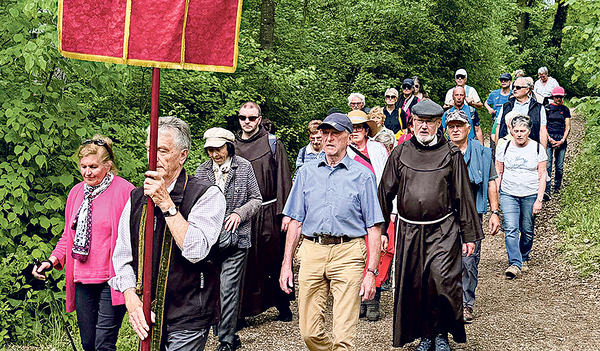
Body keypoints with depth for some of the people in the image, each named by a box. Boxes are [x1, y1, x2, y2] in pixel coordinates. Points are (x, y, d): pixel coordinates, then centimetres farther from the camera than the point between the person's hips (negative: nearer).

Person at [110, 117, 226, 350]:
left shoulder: (208, 195, -8)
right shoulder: (137, 198, 8)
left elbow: (195, 250, -21)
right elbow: (122, 256, 7)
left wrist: (166, 203, -19)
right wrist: (132, 301, -7)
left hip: (188, 316, -5)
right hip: (146, 315, 5)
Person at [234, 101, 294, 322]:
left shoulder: (273, 144, 1)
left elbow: (283, 180, -2)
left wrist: (284, 213, -10)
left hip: (268, 213, -2)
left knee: (273, 260, 5)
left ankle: (283, 305, 22)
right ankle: (240, 311, 12)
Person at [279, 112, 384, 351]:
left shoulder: (363, 176, 5)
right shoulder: (307, 173, 14)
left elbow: (374, 228, 3)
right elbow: (296, 221, 15)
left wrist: (371, 271, -6)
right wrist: (286, 263, 8)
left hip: (348, 253, -3)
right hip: (312, 252, 3)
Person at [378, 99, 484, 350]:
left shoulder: (451, 154, 2)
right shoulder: (400, 153, 6)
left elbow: (463, 196, 4)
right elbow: (385, 193, 10)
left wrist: (469, 235, 3)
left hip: (443, 230, -2)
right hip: (409, 231, 2)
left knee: (444, 280, -14)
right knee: (414, 286, 7)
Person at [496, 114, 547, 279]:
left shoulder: (537, 148, -1)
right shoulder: (505, 147, 2)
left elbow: (542, 175, 0)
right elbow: (499, 173, 10)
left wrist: (539, 199, -6)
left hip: (530, 195, 0)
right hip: (508, 194, 0)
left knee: (527, 231, 7)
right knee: (510, 229, -14)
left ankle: (524, 259, 29)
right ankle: (515, 264, -16)